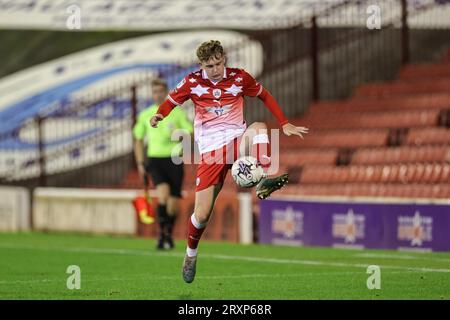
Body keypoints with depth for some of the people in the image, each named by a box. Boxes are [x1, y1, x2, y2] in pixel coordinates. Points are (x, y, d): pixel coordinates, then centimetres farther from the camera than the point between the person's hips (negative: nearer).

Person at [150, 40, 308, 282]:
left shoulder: (239, 77, 0)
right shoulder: (192, 82, 0)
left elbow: (265, 96, 14)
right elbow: (171, 101, 12)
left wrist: (284, 124, 10)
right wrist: (159, 115, -10)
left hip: (237, 140, 0)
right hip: (211, 150, 0)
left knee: (258, 128, -37)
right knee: (201, 214, -6)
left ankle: (265, 182, -53)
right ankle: (191, 255, 22)